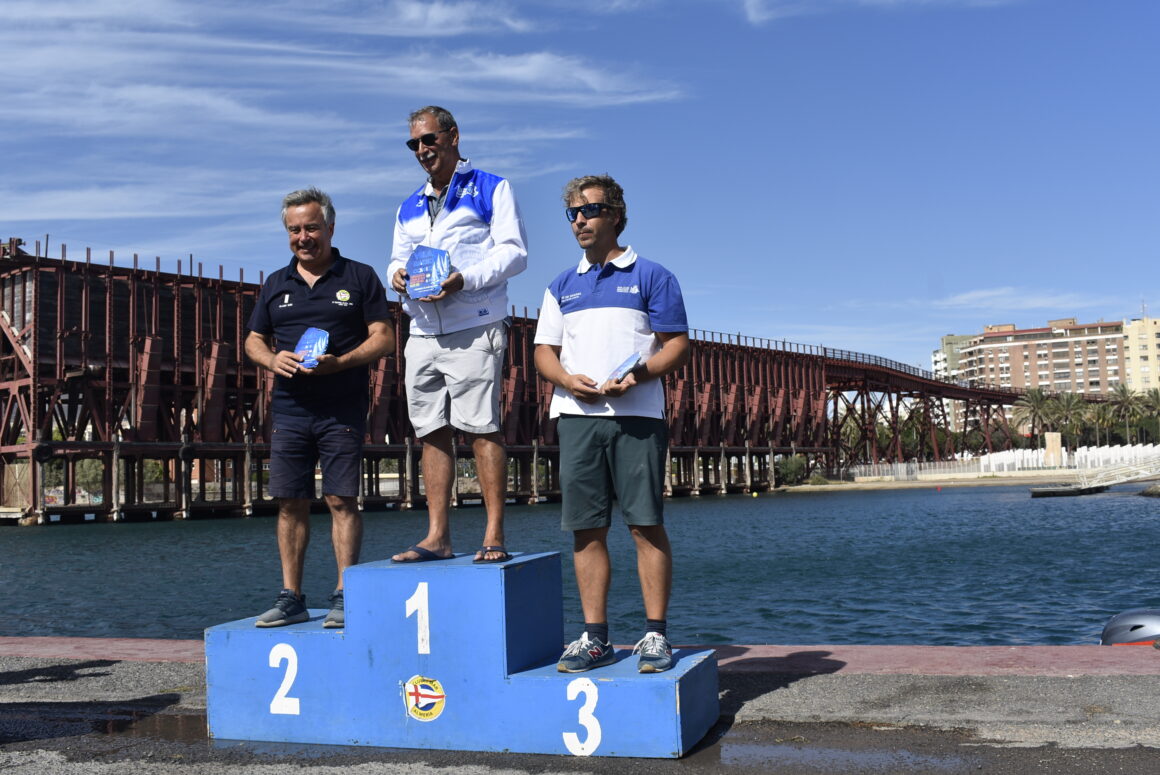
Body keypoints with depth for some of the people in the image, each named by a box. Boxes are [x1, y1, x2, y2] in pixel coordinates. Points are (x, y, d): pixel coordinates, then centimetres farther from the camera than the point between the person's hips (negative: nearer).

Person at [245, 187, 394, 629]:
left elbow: (384, 337, -1)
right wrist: (272, 359, -6)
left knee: (342, 500, -5)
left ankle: (344, 598, 1)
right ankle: (291, 598, 12)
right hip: (288, 409, 4)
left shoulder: (359, 277, 4)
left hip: (342, 410, -3)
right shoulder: (276, 285, 15)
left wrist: (339, 362, -16)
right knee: (290, 503, 4)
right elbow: (254, 341, 18)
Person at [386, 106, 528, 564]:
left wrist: (464, 280, -18)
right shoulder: (409, 208, 23)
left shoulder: (491, 189, 5)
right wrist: (398, 275, 0)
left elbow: (514, 251, -4)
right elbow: (398, 258, 25)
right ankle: (437, 537, 7)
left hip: (474, 329, -6)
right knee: (433, 433, 4)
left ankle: (494, 536, -7)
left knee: (482, 429, -9)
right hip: (423, 333, 6)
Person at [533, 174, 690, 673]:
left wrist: (637, 374, -15)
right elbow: (544, 352, 17)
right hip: (576, 416, 4)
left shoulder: (651, 276, 7)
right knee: (587, 530, 3)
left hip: (637, 414, -3)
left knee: (646, 526, -4)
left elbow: (677, 346, 3)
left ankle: (655, 635, 3)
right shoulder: (562, 287, 19)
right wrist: (568, 380, -5)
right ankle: (595, 637, 10)